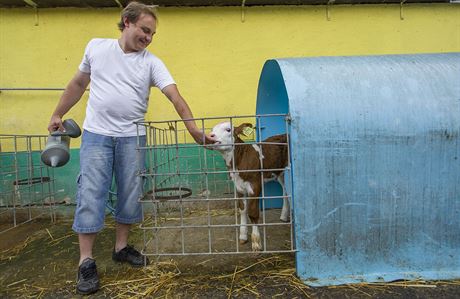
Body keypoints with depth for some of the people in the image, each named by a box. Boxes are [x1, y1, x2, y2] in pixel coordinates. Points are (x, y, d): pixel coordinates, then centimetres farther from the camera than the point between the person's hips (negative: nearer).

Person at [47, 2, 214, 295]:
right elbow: (78, 83, 15)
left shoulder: (152, 63, -1)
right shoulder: (96, 47, 4)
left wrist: (194, 130, -25)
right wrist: (58, 114, 15)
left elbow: (175, 96, -13)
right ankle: (86, 261, 7)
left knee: (130, 194, 7)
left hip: (132, 137, 1)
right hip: (96, 134, 0)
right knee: (91, 195, -3)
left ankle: (121, 247, 26)